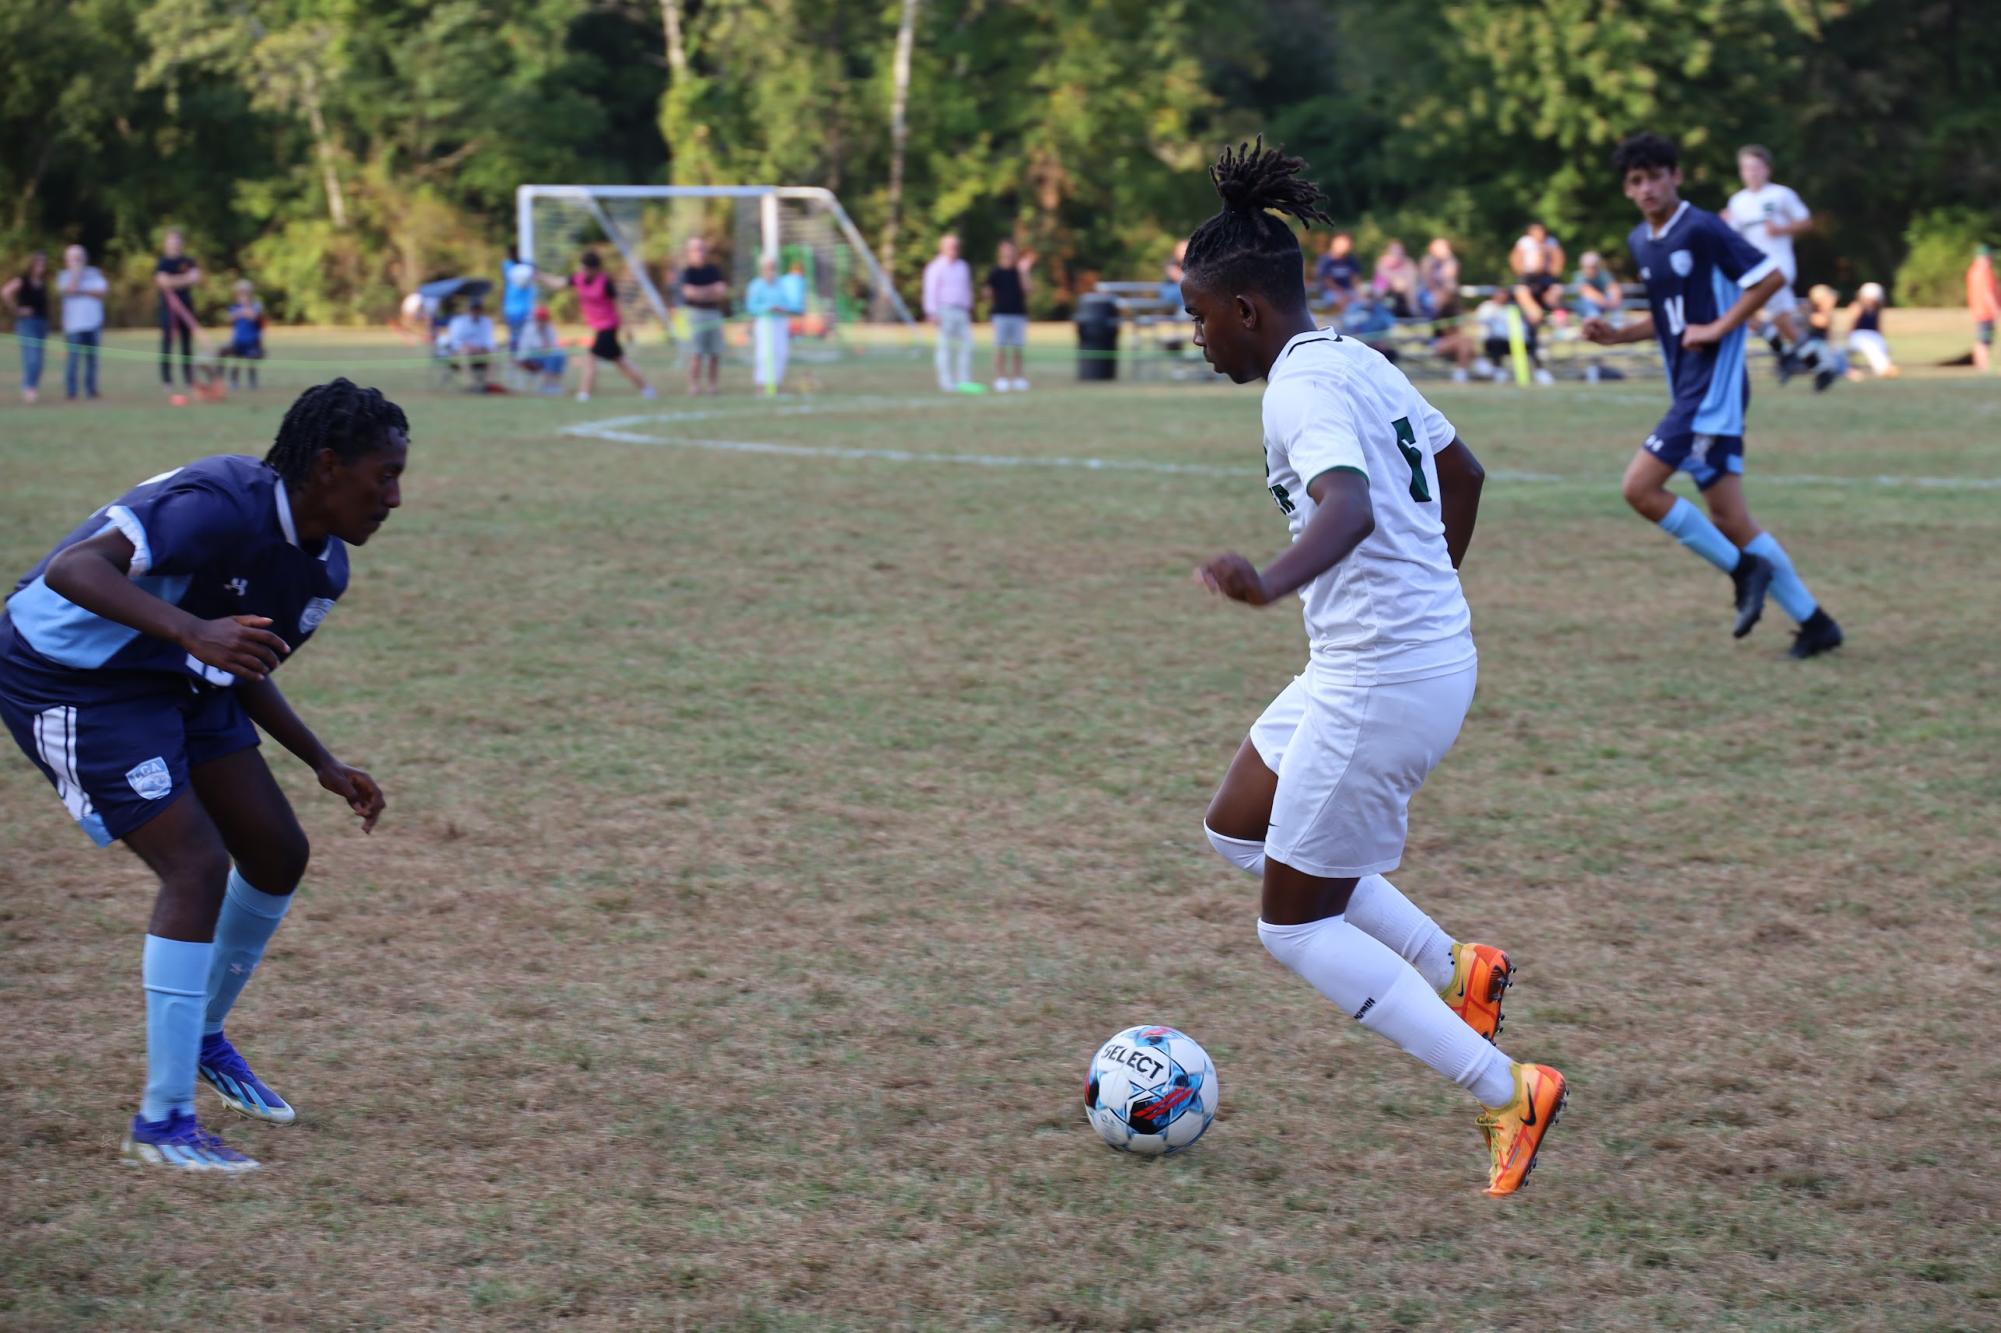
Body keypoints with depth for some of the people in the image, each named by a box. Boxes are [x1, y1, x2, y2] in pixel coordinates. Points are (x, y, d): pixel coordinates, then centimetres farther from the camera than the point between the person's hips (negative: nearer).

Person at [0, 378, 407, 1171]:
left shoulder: (324, 569, 1)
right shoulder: (223, 507, -28)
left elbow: (245, 672, 15)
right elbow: (73, 569, -37)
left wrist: (325, 766, 5)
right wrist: (193, 630, -50)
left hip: (177, 682, 10)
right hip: (72, 681, -10)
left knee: (277, 853, 9)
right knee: (197, 867, -18)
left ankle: (204, 1040, 32)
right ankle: (161, 1124, -12)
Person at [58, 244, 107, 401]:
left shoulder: (94, 274, 10)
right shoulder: (66, 276, 4)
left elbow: (101, 292, -2)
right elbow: (70, 290, -14)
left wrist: (83, 292, -9)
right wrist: (76, 271, -9)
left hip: (93, 323, 3)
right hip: (74, 325, -3)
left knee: (91, 357, 5)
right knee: (73, 357, -8)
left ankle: (91, 389, 13)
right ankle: (70, 392, -5)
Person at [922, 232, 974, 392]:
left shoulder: (962, 267, 18)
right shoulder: (937, 268, -2)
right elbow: (931, 291, -7)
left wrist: (968, 311, 19)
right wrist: (932, 313, -14)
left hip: (962, 312, 6)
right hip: (945, 311, -6)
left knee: (967, 345, -3)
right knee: (946, 346, -6)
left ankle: (965, 381, -1)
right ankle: (947, 382, -5)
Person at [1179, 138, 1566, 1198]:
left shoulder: (1303, 386, -18)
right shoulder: (1358, 363, 11)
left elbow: (1349, 506, -38)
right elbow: (1462, 473, 25)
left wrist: (1274, 584, -56)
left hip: (1380, 681, -10)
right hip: (1430, 649, 10)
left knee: (1295, 930, 1)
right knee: (1236, 829, 23)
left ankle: (1506, 1093, -1)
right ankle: (1455, 972, 19)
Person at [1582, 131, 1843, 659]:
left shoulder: (1701, 229, -11)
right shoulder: (1641, 242, 15)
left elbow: (1771, 277, -12)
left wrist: (1718, 328, -16)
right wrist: (1615, 334, 10)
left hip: (1713, 383, -9)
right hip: (1690, 389, 9)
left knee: (1640, 487, -14)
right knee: (1728, 519, 6)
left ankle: (1743, 570, -4)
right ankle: (1813, 621, 12)